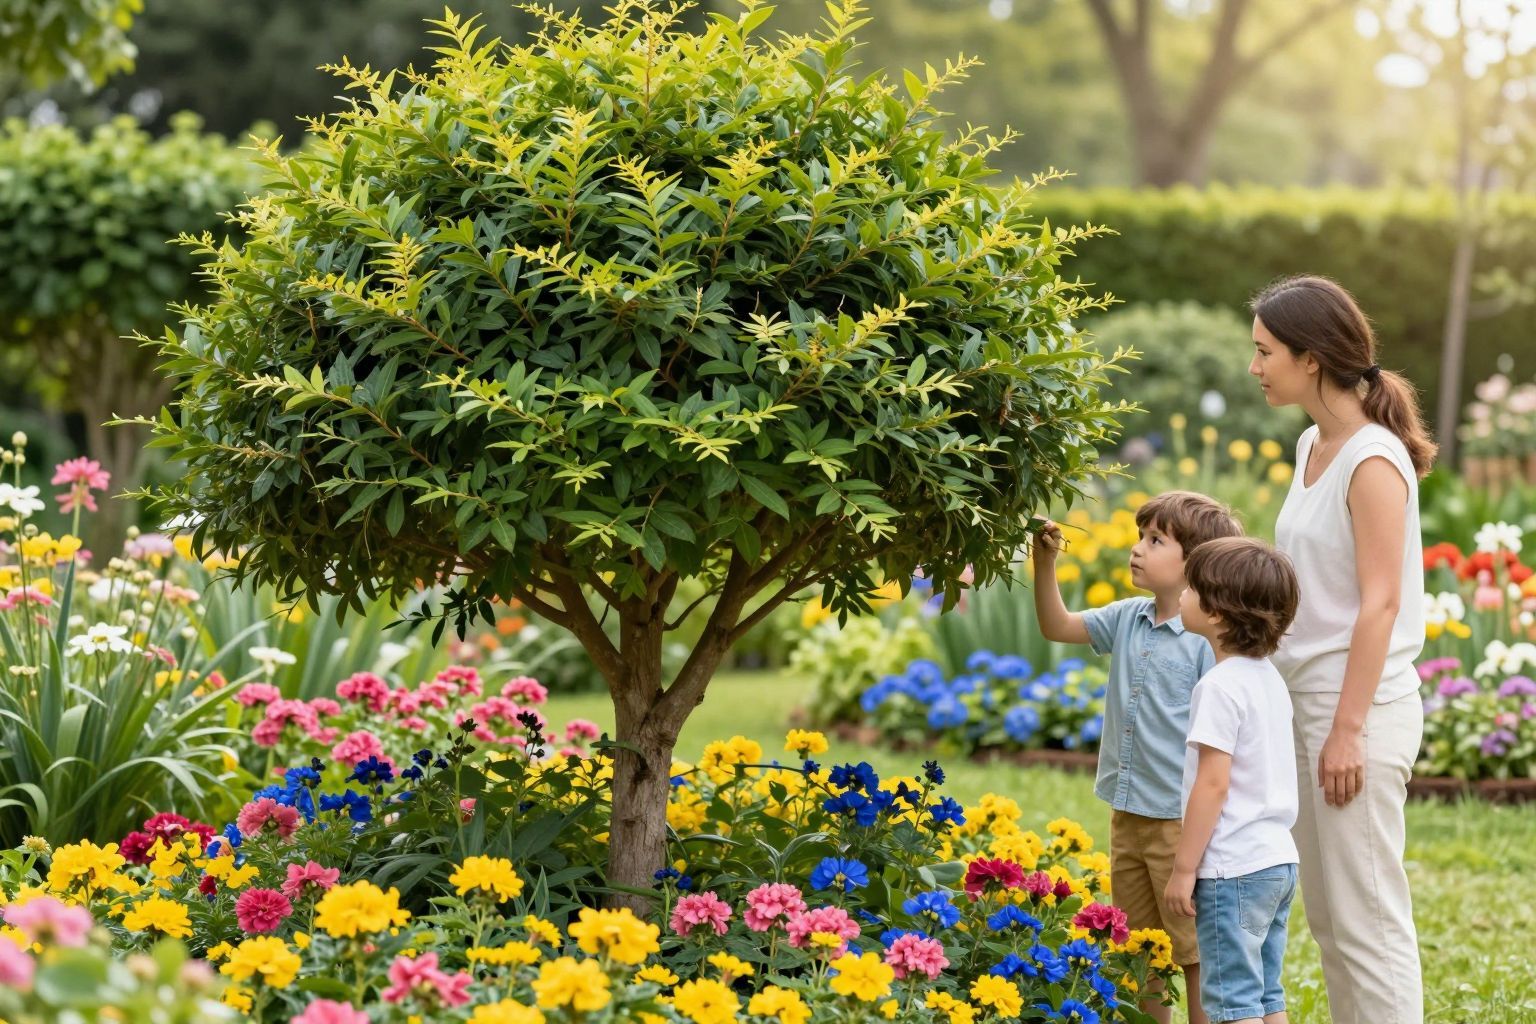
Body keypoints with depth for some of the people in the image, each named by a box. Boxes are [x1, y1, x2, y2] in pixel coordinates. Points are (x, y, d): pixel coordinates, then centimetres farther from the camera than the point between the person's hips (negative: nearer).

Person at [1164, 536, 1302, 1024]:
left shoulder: (1222, 685, -16)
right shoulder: (1268, 677, 11)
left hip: (1234, 871, -9)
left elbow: (1213, 783, -19)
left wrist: (1183, 868, -14)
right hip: (1279, 860, 9)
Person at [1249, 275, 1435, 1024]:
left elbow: (1380, 602, -19)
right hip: (1310, 699, 9)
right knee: (1326, 914, 14)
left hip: (1361, 708, -9)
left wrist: (1348, 729, -20)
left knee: (1367, 920, -4)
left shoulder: (1373, 459, -16)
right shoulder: (1312, 446, 10)